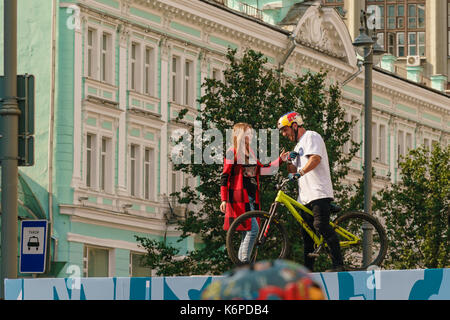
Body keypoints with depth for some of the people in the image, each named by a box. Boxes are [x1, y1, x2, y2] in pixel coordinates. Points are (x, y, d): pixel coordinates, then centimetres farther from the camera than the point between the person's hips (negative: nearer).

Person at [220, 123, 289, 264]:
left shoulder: (250, 152, 19)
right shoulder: (232, 152, -3)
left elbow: (262, 170, 15)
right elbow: (225, 176, -6)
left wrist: (280, 160, 9)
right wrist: (224, 200, -13)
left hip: (252, 198, 8)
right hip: (239, 197, -8)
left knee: (247, 231, 5)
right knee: (253, 228, -18)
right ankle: (244, 262, -16)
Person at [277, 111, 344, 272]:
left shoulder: (311, 137, -2)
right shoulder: (298, 145, 28)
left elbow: (315, 158, -19)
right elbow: (294, 170, 24)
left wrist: (300, 172, -29)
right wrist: (287, 162, 5)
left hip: (319, 193, -10)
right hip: (305, 196, 10)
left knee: (321, 226, -18)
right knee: (307, 232, 7)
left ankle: (338, 264, -20)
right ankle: (308, 269, 9)